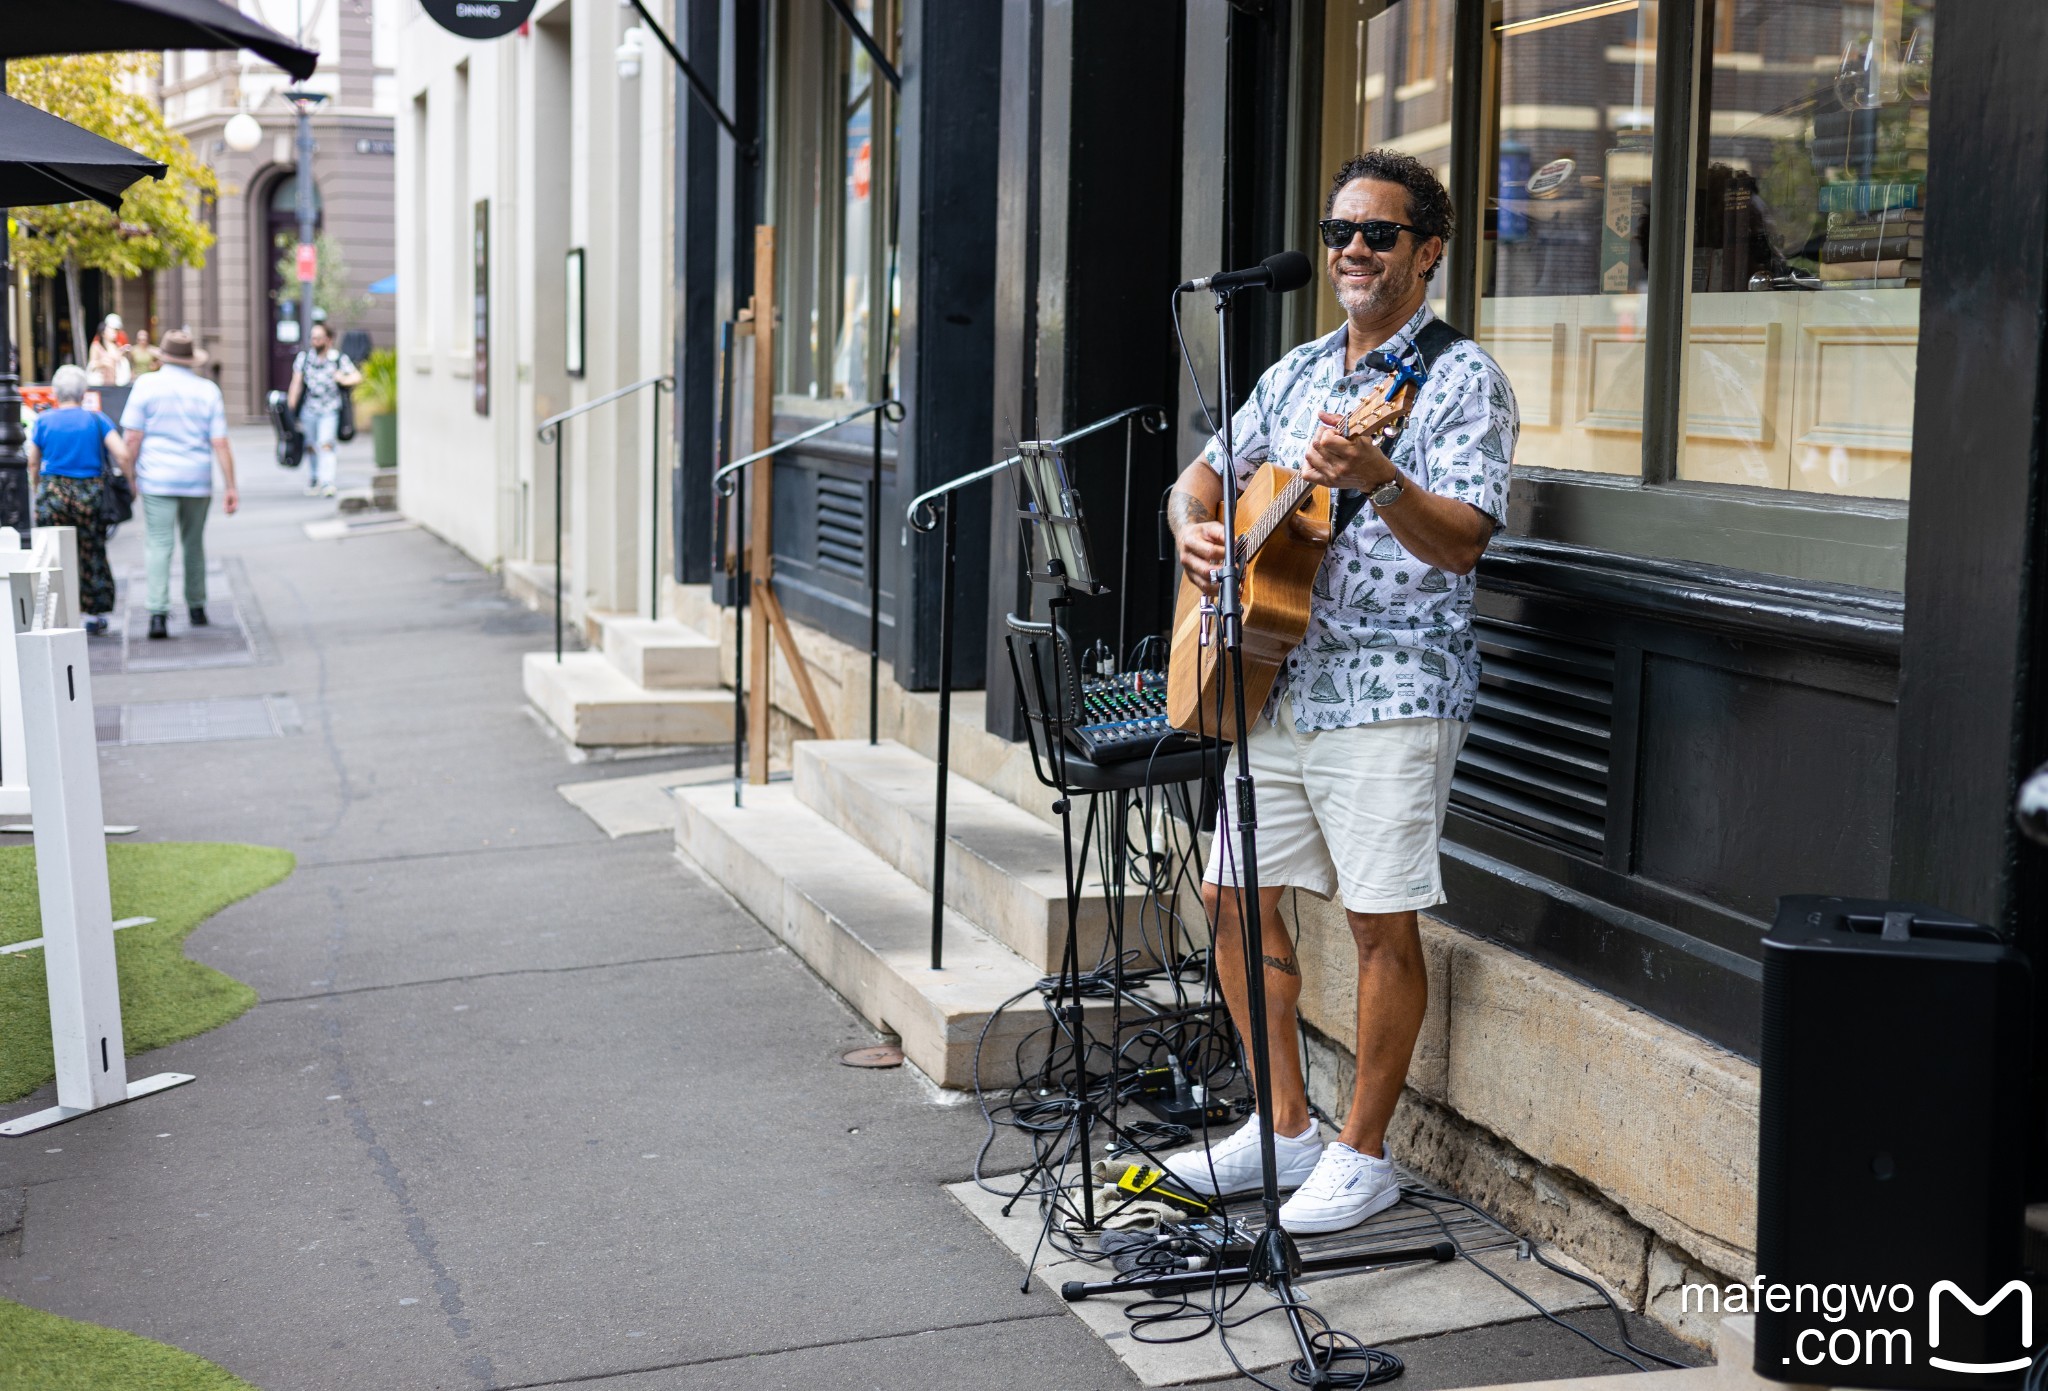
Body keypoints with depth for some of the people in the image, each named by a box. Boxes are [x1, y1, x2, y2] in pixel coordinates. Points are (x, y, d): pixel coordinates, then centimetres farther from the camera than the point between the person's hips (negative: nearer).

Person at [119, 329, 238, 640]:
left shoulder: (147, 385, -2)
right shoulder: (208, 391, 2)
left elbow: (133, 438, -5)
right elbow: (220, 444, -2)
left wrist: (130, 475, 6)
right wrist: (231, 487, 0)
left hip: (157, 478, -2)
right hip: (198, 480, 2)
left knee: (159, 544, -5)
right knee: (194, 544, 17)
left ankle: (159, 612, -17)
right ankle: (196, 608, 26)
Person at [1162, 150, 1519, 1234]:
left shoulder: (1463, 380, -6)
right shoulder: (1296, 374, 15)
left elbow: (1462, 541, -18)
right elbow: (1205, 473, 21)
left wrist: (1378, 481, -35)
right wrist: (1193, 529, -1)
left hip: (1391, 692, -7)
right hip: (1274, 684, 7)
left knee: (1382, 923, -2)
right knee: (1235, 896, 9)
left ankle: (1361, 1155, 12)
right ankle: (1285, 1130, 23)